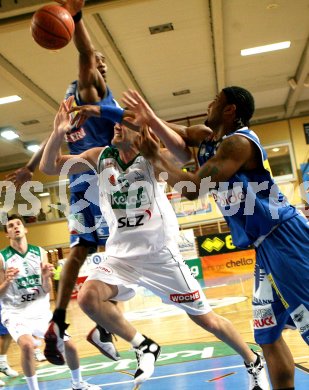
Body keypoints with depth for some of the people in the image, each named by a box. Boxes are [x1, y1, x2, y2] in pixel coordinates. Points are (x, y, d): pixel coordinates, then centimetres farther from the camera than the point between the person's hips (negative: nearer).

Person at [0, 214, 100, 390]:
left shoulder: (40, 253, 1)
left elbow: (47, 290, 2)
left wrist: (46, 276, -19)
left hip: (41, 312, 4)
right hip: (16, 314, -4)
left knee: (69, 345, 3)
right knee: (27, 345, -31)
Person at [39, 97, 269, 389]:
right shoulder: (101, 157, 2)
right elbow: (48, 167, 1)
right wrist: (58, 133, -17)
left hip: (160, 253, -3)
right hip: (121, 255, 3)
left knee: (205, 318, 5)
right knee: (87, 297, -24)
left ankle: (254, 364, 32)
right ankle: (143, 346, 0)